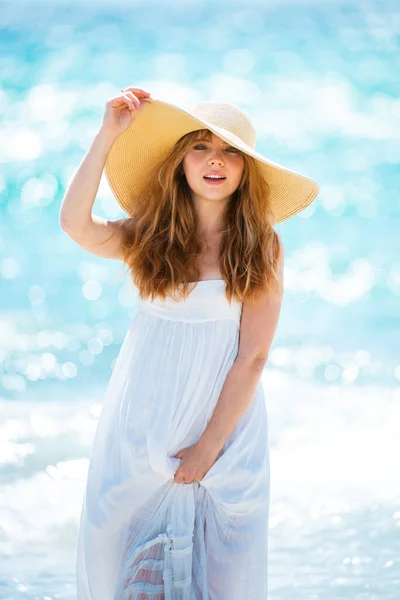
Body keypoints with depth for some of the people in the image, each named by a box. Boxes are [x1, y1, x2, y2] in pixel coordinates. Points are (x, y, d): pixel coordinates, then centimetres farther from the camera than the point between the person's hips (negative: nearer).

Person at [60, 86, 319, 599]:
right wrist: (109, 135, -21)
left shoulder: (260, 249, -5)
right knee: (120, 555, 7)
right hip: (143, 424, 2)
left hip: (225, 425, -1)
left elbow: (253, 357, -8)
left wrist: (208, 446, -11)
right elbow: (76, 225, -20)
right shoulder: (149, 236, 0)